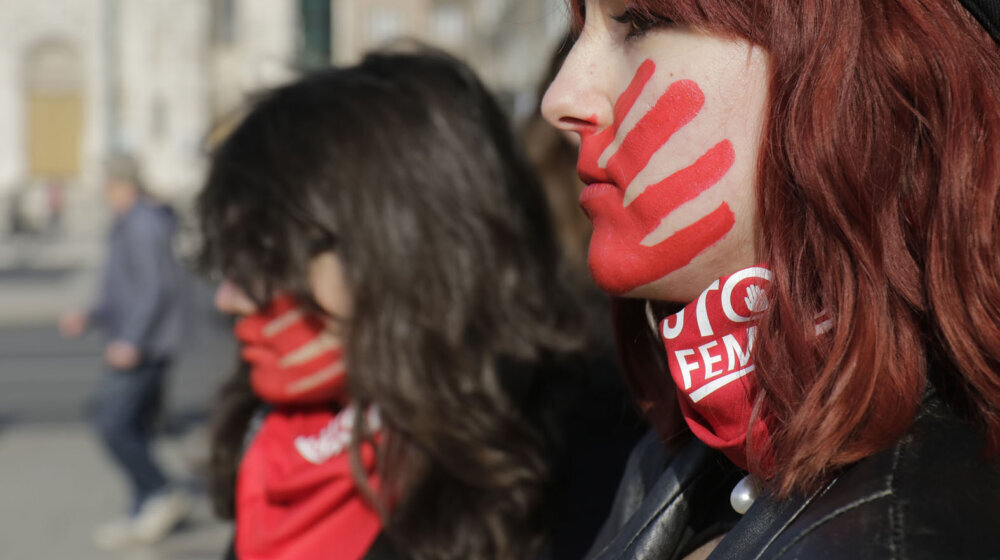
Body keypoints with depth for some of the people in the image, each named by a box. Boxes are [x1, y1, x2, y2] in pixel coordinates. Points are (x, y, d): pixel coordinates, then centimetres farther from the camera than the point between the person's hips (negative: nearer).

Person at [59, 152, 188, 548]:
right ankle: (144, 518, 12)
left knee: (112, 424, -13)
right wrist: (89, 318, 22)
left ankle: (162, 494, -10)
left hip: (140, 348, -10)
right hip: (150, 348, 10)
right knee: (137, 431, 10)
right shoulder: (136, 224, 18)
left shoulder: (143, 225, -14)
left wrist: (131, 341, -25)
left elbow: (157, 288, -21)